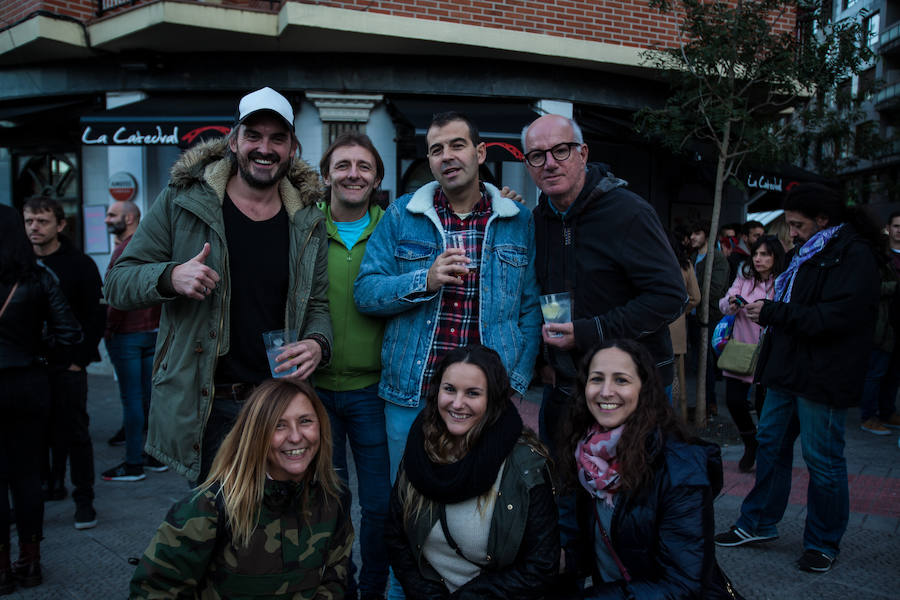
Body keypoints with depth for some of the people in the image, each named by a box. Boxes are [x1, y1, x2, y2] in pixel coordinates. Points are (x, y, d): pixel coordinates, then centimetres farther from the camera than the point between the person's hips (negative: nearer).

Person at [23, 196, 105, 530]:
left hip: (66, 368, -4)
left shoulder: (79, 264, -3)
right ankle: (50, 486, 27)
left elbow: (96, 316, -5)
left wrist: (79, 360, -10)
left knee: (74, 434, 1)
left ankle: (84, 498, 9)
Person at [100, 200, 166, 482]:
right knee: (152, 395, 12)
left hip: (127, 333, -8)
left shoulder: (125, 249, -12)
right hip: (154, 331, 8)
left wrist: (108, 329, -11)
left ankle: (133, 464, 4)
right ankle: (157, 455, 19)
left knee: (131, 398, -3)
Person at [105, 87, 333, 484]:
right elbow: (117, 284, -1)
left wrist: (318, 343, -11)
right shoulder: (181, 201, -2)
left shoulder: (308, 222, 6)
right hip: (204, 408, -2)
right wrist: (170, 277, -22)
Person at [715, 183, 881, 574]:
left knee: (822, 460, 3)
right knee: (770, 443, 13)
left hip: (822, 377, -9)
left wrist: (773, 312, -19)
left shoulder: (854, 255, -13)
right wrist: (766, 310, 4)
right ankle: (759, 523, 25)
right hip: (788, 369, 9)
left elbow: (836, 317, -24)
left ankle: (823, 544, 18)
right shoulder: (808, 252, 16)